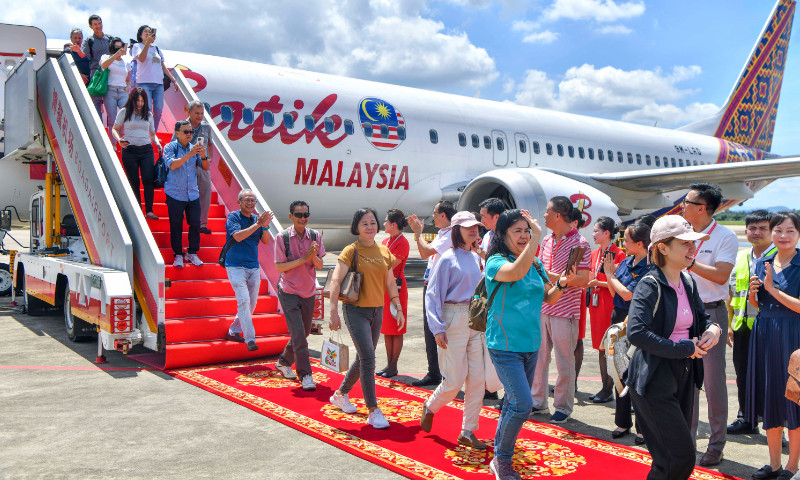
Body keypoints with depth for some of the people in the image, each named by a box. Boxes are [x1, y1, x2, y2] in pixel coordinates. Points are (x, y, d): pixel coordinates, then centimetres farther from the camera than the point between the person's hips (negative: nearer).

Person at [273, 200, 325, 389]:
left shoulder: (315, 236, -1)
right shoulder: (283, 237, -11)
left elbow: (320, 266, -1)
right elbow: (279, 267, -13)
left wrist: (314, 256, -23)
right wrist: (303, 258, -21)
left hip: (309, 292, 5)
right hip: (289, 292, -5)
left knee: (304, 333, 15)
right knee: (298, 334, -10)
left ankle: (284, 361, 37)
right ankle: (305, 375, -2)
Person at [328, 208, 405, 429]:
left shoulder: (384, 251, 8)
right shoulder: (351, 250, -8)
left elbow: (390, 283, 16)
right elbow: (336, 281, -14)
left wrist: (399, 308, 13)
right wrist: (334, 312, -22)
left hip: (377, 311, 6)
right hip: (356, 310, -6)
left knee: (363, 358, 15)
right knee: (368, 357, -12)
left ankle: (340, 394, 37)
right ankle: (373, 411, -5)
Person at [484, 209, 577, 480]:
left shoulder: (535, 264, 7)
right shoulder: (496, 261, -13)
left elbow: (548, 298, 16)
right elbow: (516, 272, -35)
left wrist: (562, 284, -4)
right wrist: (537, 236, -34)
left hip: (531, 345, 7)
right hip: (505, 345, -7)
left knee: (515, 402, 15)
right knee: (523, 404, -12)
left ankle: (499, 458, 32)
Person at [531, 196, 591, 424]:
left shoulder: (580, 243, -11)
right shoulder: (546, 241, 12)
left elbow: (583, 279, -17)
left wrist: (552, 276, -19)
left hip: (564, 312, -7)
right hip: (543, 308, 7)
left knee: (564, 363, 3)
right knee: (538, 358, 12)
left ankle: (563, 407, 15)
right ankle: (538, 401, 25)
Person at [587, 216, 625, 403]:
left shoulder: (618, 254, -10)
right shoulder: (594, 253, 13)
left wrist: (598, 283, -18)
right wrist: (588, 282, 3)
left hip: (610, 303, -8)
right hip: (596, 302, 8)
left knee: (610, 347, -4)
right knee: (600, 347, 11)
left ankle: (609, 390, 3)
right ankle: (604, 387, 18)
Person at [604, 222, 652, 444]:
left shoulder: (648, 268, -15)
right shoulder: (625, 262, 8)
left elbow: (628, 294, -20)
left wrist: (610, 275, -9)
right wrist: (609, 274, -1)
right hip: (618, 318, 8)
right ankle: (623, 422, 26)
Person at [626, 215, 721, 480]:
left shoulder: (689, 283, 8)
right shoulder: (650, 285, -16)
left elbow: (701, 319, 21)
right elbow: (637, 332, -28)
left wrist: (712, 329, -3)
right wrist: (684, 349, -23)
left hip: (684, 377, 8)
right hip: (655, 381, -8)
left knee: (674, 454, 15)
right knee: (682, 457, -8)